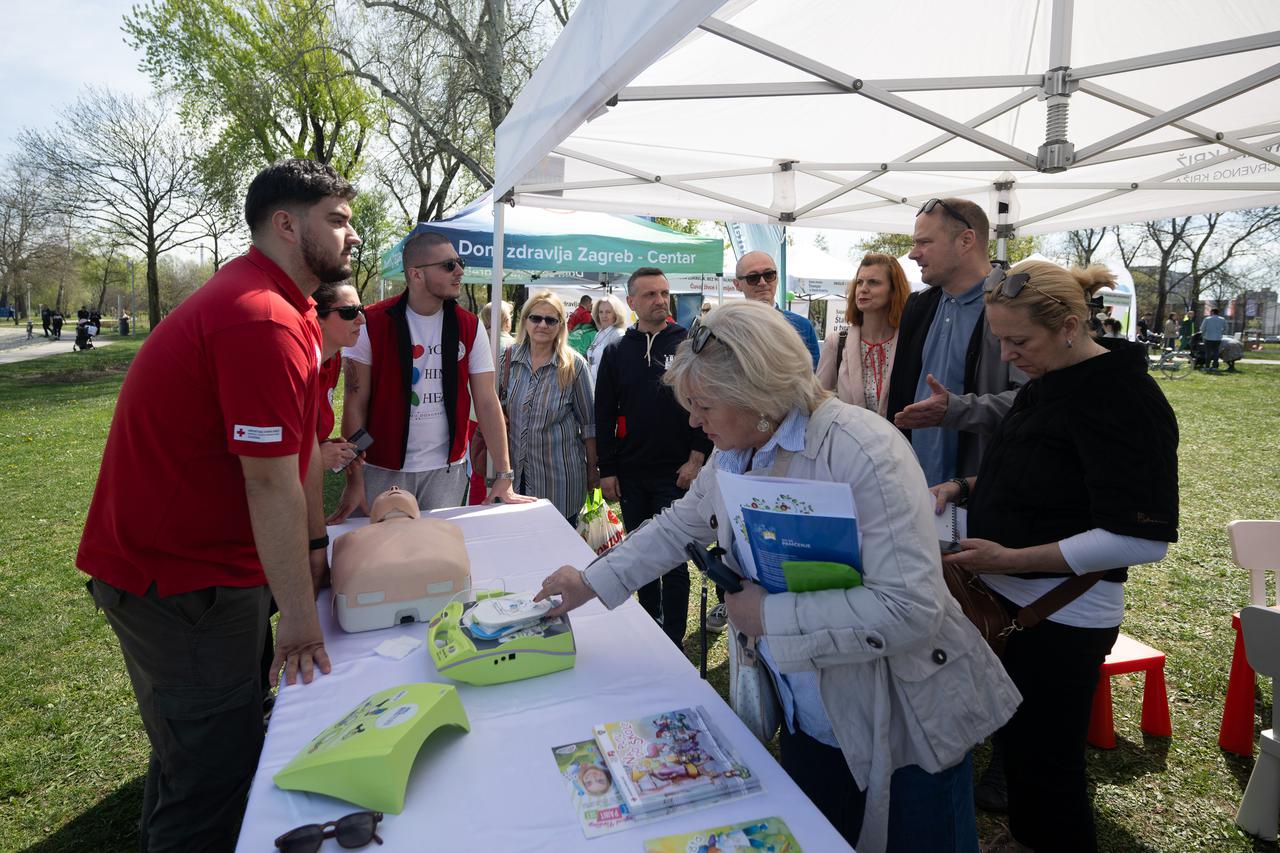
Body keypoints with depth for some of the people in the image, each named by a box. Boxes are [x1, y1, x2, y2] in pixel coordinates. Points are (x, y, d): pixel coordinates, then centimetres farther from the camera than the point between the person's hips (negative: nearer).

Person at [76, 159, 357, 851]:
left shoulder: (288, 311, 9)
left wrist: (316, 543, 11)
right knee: (212, 771, 3)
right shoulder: (263, 321, -26)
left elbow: (299, 446, 10)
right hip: (176, 580, -10)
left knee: (218, 743, 21)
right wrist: (299, 614, -19)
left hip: (220, 562, 10)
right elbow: (272, 484, -26)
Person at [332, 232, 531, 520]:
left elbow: (487, 403, -1)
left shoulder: (469, 327, 0)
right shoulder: (372, 324, -8)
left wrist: (504, 476, -5)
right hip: (382, 470, -2)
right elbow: (355, 405, -5)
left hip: (447, 470, 2)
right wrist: (354, 481, -9)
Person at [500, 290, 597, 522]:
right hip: (516, 470, 3)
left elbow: (588, 423, -2)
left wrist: (592, 469, 1)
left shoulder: (574, 365, -7)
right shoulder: (509, 359, 1)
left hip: (559, 474, -3)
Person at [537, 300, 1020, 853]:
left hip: (904, 729, -6)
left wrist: (769, 615, -27)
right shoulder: (735, 455, -3)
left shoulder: (864, 452, -28)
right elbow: (679, 527, 12)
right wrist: (593, 582, 8)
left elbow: (910, 608, -33)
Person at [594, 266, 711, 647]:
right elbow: (604, 414, 7)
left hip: (677, 472, -3)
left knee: (673, 557, 0)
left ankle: (673, 638, 11)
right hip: (630, 474, 4)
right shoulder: (616, 351, 6)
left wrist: (697, 458, -9)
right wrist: (607, 470, 2)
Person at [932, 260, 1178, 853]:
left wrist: (1009, 559, -25)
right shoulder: (1046, 382, 5)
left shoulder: (1122, 398, -21)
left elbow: (1143, 537, -25)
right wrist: (963, 488, 2)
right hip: (1010, 600, 9)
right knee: (1014, 741, 24)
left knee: (1047, 764, 9)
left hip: (1060, 619, -8)